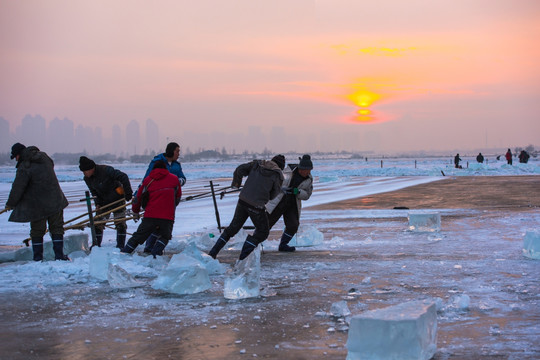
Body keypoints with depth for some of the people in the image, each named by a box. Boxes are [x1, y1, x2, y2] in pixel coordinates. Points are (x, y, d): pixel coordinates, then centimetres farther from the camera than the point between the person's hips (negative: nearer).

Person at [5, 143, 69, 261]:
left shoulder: (24, 167, -18)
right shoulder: (44, 157, 3)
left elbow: (17, 188, -13)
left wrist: (10, 204, 2)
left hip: (37, 205, -5)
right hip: (55, 201, 5)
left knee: (37, 231, 9)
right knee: (57, 229, 12)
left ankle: (38, 257, 12)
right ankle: (59, 255, 9)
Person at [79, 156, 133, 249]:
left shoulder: (106, 170, -26)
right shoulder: (87, 179, -5)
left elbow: (123, 177, -23)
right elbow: (94, 192, 8)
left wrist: (128, 192, -24)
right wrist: (97, 203, -8)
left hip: (117, 199, -6)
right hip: (104, 202, 6)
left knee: (120, 224, -6)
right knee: (98, 223, 2)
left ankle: (120, 246, 3)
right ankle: (96, 245, 13)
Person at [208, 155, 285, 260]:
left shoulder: (257, 164, 9)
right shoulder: (278, 175, -2)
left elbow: (240, 169, 3)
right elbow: (273, 195, 1)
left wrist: (236, 183, 19)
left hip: (243, 200, 5)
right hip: (257, 205, -5)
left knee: (233, 228, 21)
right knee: (263, 232, 13)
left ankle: (212, 253, 20)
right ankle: (242, 259, 3)